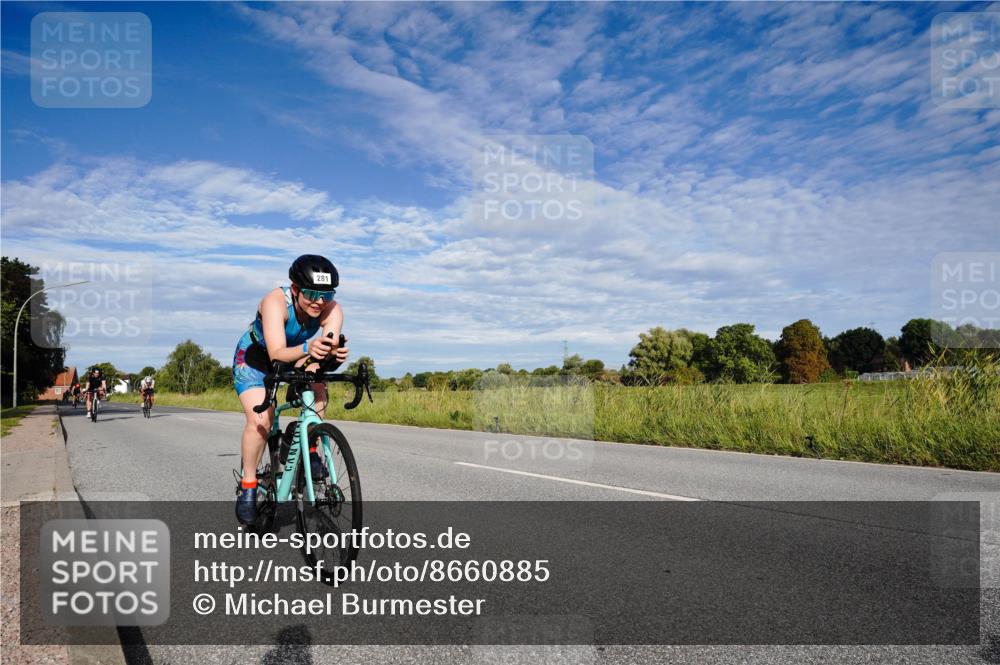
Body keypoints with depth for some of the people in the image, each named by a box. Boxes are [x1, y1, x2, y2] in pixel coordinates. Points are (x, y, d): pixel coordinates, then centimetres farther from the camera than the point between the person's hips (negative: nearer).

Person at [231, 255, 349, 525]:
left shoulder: (332, 309, -27)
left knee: (317, 387, -28)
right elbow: (277, 353, -46)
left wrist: (334, 353, -64)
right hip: (254, 356, -3)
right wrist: (307, 348, -65)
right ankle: (247, 485, 1)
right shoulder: (276, 302, -36)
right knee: (261, 419, -21)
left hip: (294, 356, 3)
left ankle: (308, 451, -11)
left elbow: (329, 347, -41)